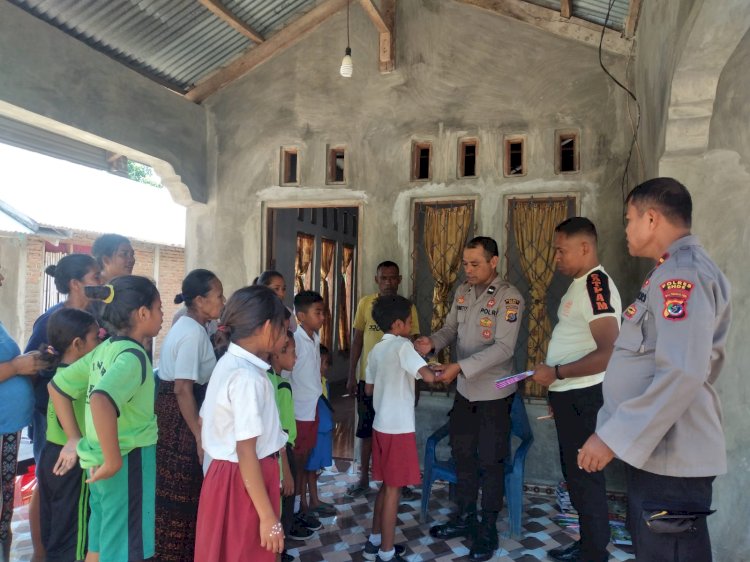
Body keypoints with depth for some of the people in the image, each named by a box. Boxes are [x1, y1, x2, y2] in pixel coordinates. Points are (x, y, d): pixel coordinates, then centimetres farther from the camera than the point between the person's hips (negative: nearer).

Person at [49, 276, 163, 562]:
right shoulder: (132, 355, -19)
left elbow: (57, 387, 15)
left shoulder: (104, 350, 6)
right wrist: (113, 461, -28)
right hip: (129, 465, -8)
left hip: (97, 462, 8)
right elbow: (101, 401, -37)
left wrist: (75, 439, 15)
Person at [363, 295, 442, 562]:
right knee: (394, 488, 3)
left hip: (381, 425, 8)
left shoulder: (375, 350, 8)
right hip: (399, 428, -8)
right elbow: (428, 376, -26)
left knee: (386, 485, 20)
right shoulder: (403, 346, -15)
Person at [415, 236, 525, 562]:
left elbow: (503, 348, -25)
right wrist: (433, 342, -14)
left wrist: (460, 366, -31)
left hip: (494, 393, -6)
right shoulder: (462, 292, 4)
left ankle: (488, 531, 24)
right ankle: (464, 518, 35)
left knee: (490, 461, 6)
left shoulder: (510, 298, -17)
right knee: (463, 455, 17)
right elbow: (451, 328, 8)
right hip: (465, 390, 6)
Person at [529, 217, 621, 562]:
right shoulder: (579, 285, 11)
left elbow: (608, 353, -28)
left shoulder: (597, 286, -19)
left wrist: (555, 373, -21)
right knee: (574, 473, 19)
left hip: (584, 398, -10)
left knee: (586, 475, 3)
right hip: (570, 396, 10)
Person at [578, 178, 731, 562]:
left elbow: (682, 373, -29)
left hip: (668, 455, -10)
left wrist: (613, 437, -24)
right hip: (658, 449, 10)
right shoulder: (678, 271, 15)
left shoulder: (682, 272, -18)